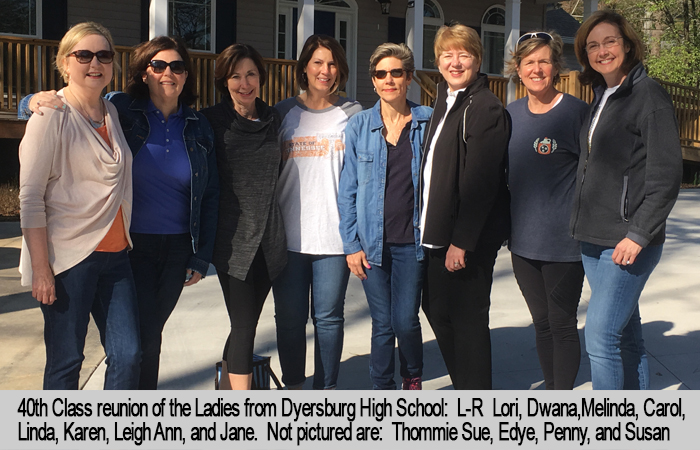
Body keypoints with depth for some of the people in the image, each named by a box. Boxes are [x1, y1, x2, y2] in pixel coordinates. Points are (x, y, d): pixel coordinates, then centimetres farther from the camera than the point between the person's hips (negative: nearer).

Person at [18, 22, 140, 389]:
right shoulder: (51, 116, -6)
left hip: (115, 255, 6)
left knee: (127, 354, 2)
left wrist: (125, 244, 12)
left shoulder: (111, 112, 12)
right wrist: (41, 269, -14)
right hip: (68, 258, -6)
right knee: (65, 360, 4)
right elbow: (30, 198, -10)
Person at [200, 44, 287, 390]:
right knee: (245, 326, -5)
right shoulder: (212, 121, -3)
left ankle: (226, 391, 29)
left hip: (268, 236, 4)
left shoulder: (273, 119, 10)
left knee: (246, 324, 12)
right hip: (233, 240, -4)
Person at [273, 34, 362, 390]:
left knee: (328, 316, 5)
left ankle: (326, 388, 21)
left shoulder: (352, 113, 6)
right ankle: (293, 386, 25)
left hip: (334, 234, -1)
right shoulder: (284, 112, 9)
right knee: (289, 317, 7)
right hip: (289, 235, 1)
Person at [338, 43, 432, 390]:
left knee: (406, 320, 0)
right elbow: (347, 190, 4)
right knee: (383, 324, 5)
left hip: (412, 240, 0)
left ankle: (413, 379, 31)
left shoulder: (429, 121, 1)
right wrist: (351, 243, -1)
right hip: (373, 241, 1)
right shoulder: (359, 125, 3)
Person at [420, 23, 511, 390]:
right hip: (440, 231, 9)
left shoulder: (485, 108, -13)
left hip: (470, 237, -9)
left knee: (467, 318, 0)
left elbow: (480, 181, -19)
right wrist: (436, 230, 12)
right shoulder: (444, 103, 15)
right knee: (436, 309, 16)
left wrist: (461, 241, -21)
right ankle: (464, 389, 33)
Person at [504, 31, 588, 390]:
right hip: (522, 240, 5)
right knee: (542, 323, 15)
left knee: (562, 325, 4)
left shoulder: (576, 112, -9)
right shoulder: (511, 113, 8)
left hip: (563, 242, -5)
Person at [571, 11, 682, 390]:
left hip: (628, 242, -8)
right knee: (626, 334, 14)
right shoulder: (601, 98, 15)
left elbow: (667, 174, -14)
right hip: (594, 240, 8)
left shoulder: (648, 95, -9)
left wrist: (638, 235, -18)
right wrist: (584, 224, 14)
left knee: (600, 336, -9)